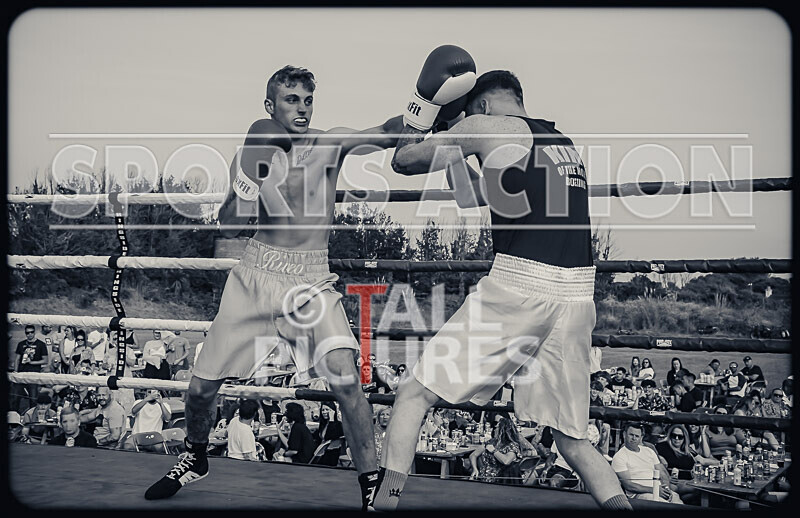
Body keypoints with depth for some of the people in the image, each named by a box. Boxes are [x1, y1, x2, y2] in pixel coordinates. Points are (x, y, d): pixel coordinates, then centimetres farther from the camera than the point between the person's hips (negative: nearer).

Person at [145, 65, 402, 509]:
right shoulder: (251, 155, 2)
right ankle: (195, 460, 37)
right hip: (256, 275, 2)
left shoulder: (331, 144, -2)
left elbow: (388, 133, -17)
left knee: (344, 376, -23)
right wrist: (252, 170, -18)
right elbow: (230, 228, -5)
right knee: (202, 385, 6)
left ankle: (372, 486, -9)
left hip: (313, 280, -2)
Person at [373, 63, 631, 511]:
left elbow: (404, 161, 14)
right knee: (572, 437, 15)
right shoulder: (562, 142, 24)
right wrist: (453, 149, 34)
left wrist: (428, 103, 26)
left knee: (415, 394, 7)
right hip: (578, 295, 6)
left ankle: (385, 502, 3)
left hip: (520, 287, -6)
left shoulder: (486, 126, 3)